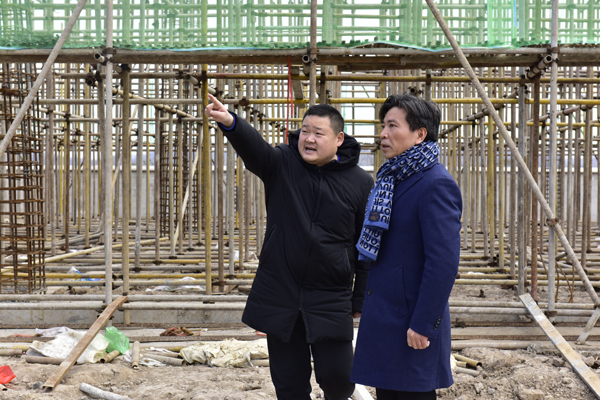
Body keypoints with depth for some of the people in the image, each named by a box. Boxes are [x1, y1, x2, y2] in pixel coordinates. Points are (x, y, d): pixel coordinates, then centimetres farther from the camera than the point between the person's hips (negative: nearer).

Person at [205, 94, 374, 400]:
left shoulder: (360, 183, -2)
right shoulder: (282, 164, -1)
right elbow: (253, 147, -24)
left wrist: (360, 301, 3)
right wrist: (230, 123, -46)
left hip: (331, 302, -1)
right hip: (280, 295, 1)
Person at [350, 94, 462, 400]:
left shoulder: (436, 184, -17)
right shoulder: (392, 179, 13)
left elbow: (444, 262, -22)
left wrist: (423, 324, -21)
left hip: (411, 325, -9)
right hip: (384, 316, 9)